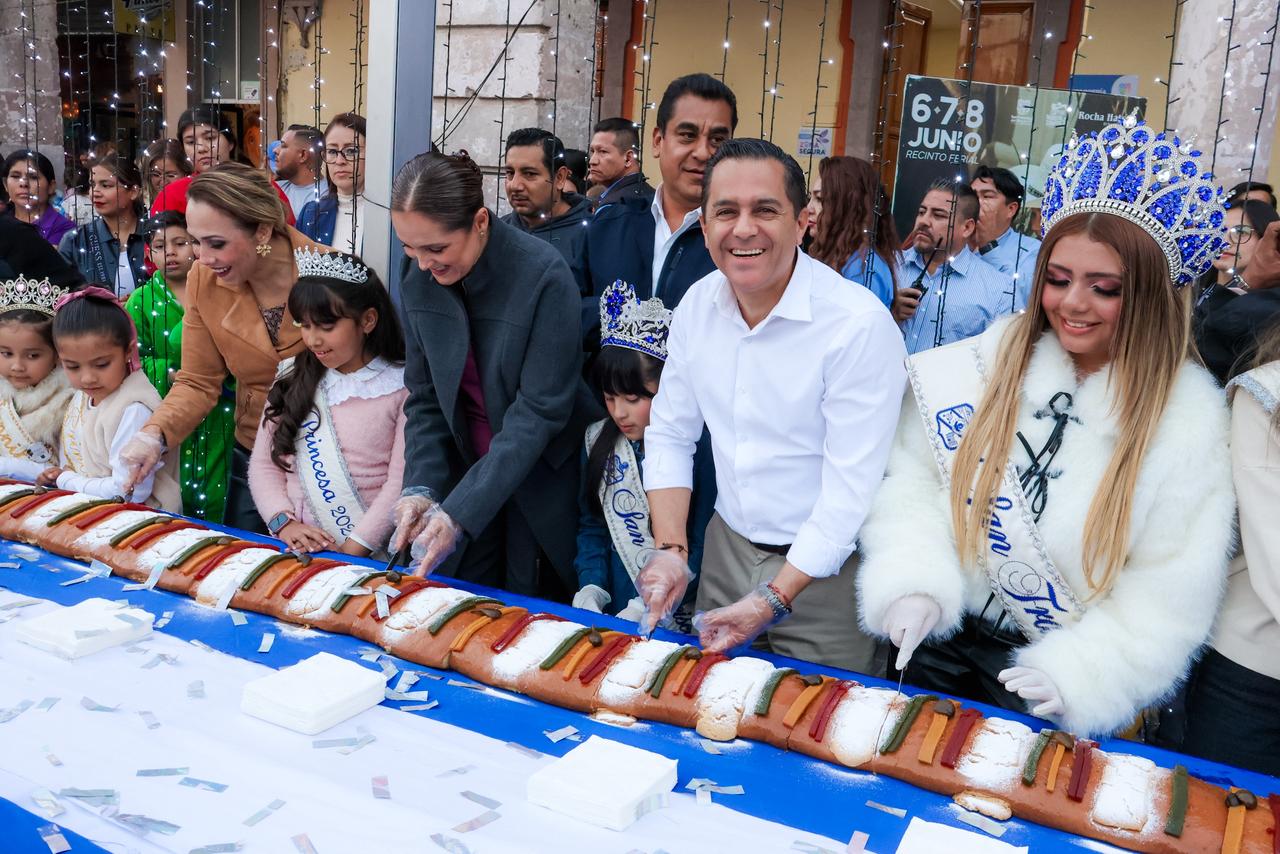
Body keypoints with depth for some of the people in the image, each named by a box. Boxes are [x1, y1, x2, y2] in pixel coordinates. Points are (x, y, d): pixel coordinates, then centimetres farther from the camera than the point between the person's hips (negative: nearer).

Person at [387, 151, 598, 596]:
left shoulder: (544, 276, -22)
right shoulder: (419, 280, -6)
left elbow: (539, 411, -24)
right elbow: (424, 398, 0)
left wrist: (460, 511, -28)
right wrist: (421, 488, -15)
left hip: (542, 474, -4)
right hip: (467, 469, 5)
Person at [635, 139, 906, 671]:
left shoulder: (861, 324, -21)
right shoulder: (698, 303, -3)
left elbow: (851, 489, -21)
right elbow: (670, 434, 5)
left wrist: (772, 600, -21)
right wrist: (670, 550, -5)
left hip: (825, 571, -5)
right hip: (727, 547, 5)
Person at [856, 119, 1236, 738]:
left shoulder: (1190, 420, -12)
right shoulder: (990, 363, -7)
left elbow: (1168, 593, -11)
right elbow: (914, 482, -4)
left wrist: (1076, 675, -21)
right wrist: (915, 581, -19)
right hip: (939, 649, 2)